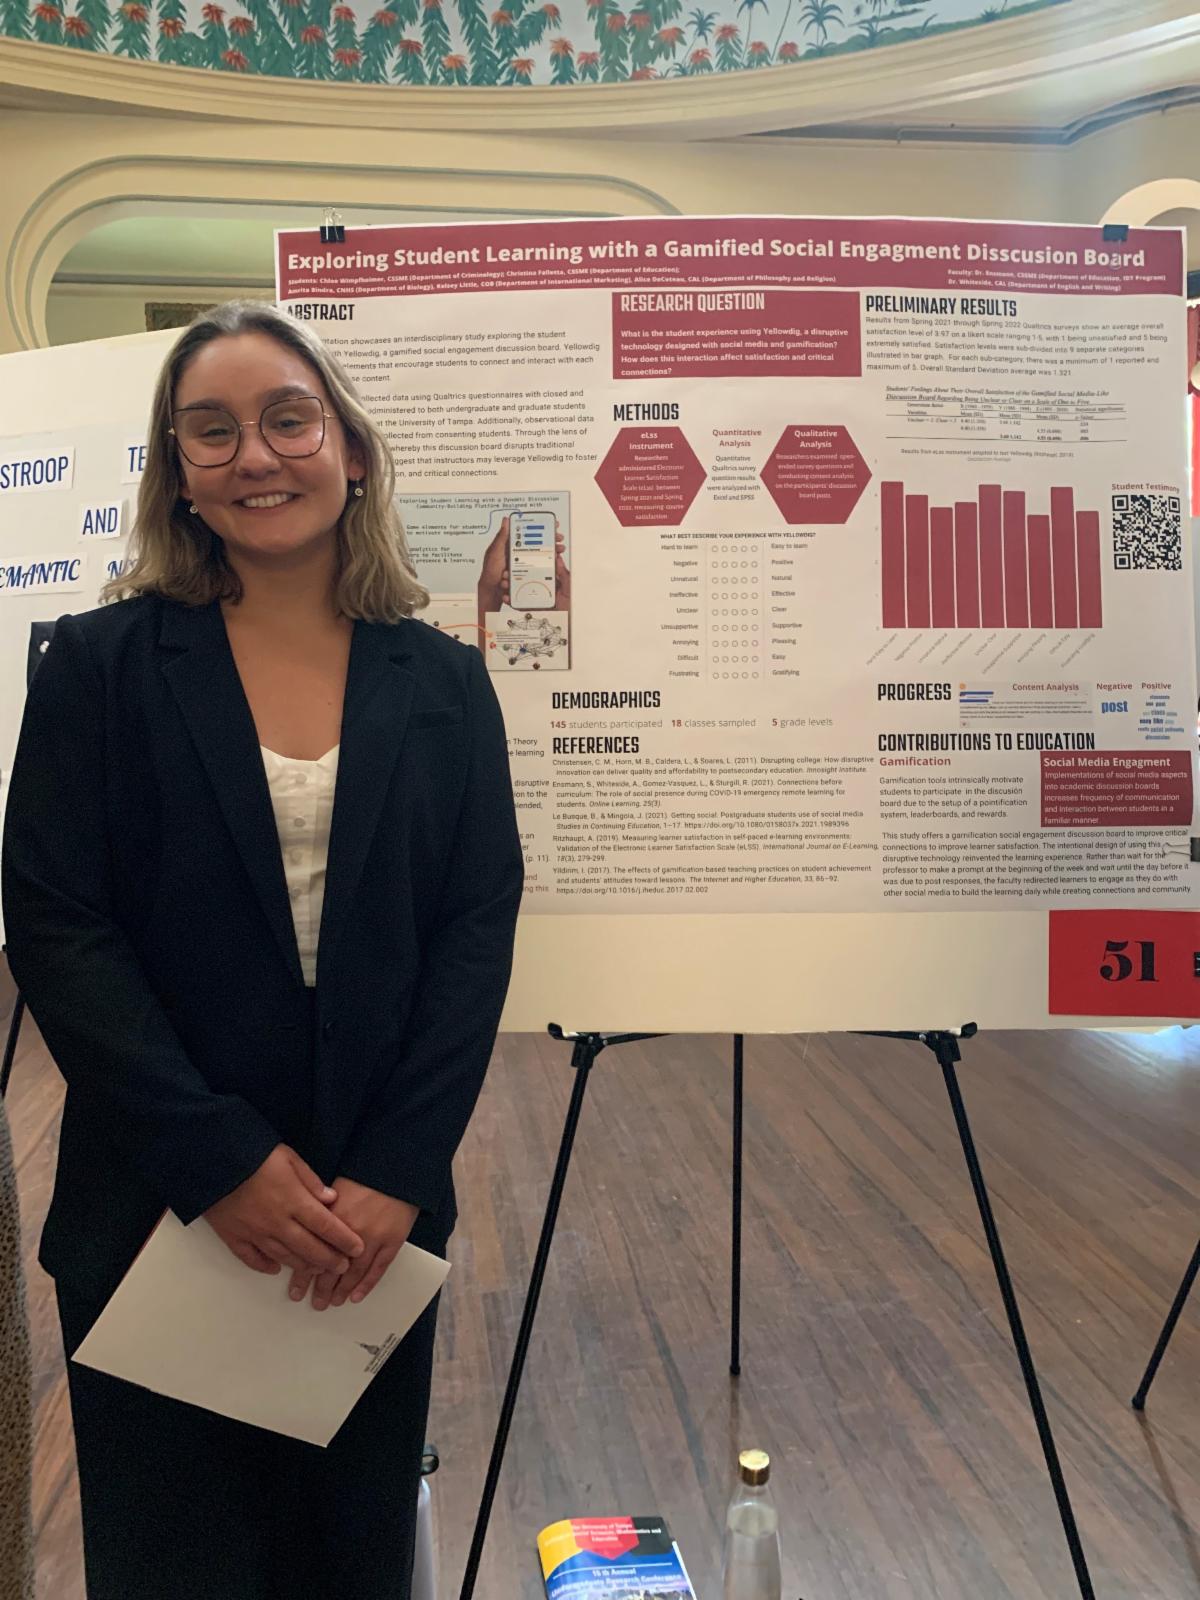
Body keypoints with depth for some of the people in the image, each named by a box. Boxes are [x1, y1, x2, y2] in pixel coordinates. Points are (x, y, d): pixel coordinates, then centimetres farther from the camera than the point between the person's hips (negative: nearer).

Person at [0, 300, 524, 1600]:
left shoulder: (441, 682, 2)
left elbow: (479, 929, -2)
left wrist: (396, 1174, -12)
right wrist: (220, 1161, -16)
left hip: (378, 1217, 2)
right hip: (155, 1213, -1)